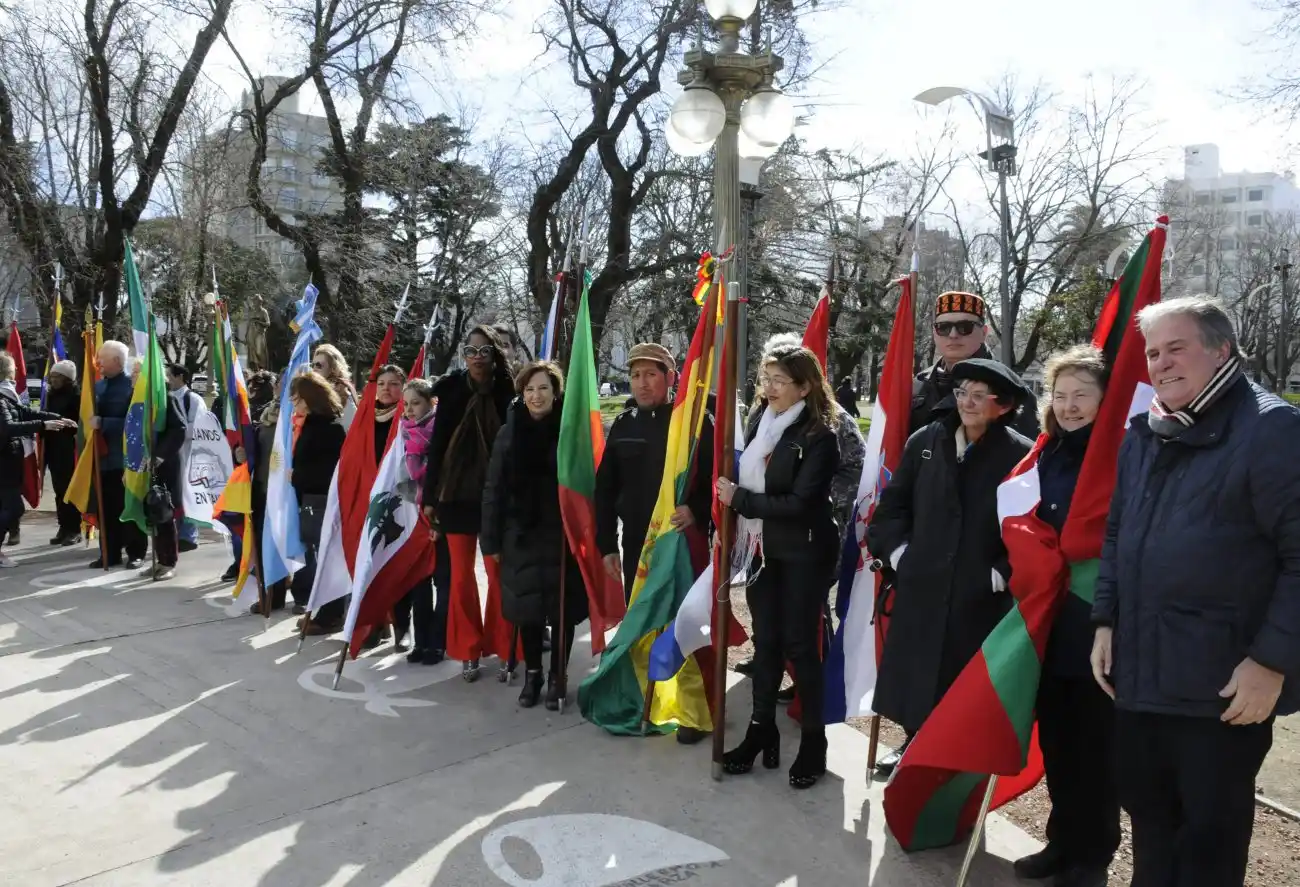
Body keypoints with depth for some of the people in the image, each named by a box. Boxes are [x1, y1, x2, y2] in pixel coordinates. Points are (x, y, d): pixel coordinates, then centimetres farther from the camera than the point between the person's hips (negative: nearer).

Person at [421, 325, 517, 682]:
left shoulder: (507, 393, -3)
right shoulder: (452, 391, 1)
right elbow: (437, 445, 3)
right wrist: (430, 497, 1)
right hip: (456, 495, 2)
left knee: (497, 573, 2)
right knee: (461, 575, 7)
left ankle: (501, 649, 14)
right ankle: (469, 650, 18)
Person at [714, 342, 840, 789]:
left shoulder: (819, 436, -16)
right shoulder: (759, 421, 4)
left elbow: (800, 504, -21)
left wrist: (739, 499, -17)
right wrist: (732, 497, -1)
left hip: (803, 554, -6)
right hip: (761, 548, 6)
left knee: (799, 643, 3)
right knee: (765, 640, 12)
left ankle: (813, 740, 19)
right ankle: (762, 730, 25)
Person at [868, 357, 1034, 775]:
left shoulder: (1021, 455, -9)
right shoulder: (925, 442, 4)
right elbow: (892, 505, 10)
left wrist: (1002, 574, -12)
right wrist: (897, 551, 1)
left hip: (980, 596, -4)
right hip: (920, 589, 4)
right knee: (914, 677, 14)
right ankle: (914, 743, 35)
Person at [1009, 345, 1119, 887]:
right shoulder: (1049, 456, 8)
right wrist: (1032, 559, 1)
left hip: (1100, 624, -6)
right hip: (1050, 620, 6)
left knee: (1094, 744, 8)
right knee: (1056, 736, 15)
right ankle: (1062, 841, 32)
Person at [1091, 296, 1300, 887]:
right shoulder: (1143, 435, 11)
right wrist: (1105, 621, 10)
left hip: (1225, 683, -6)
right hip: (1139, 672, 7)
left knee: (1210, 836, 9)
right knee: (1146, 814, 20)